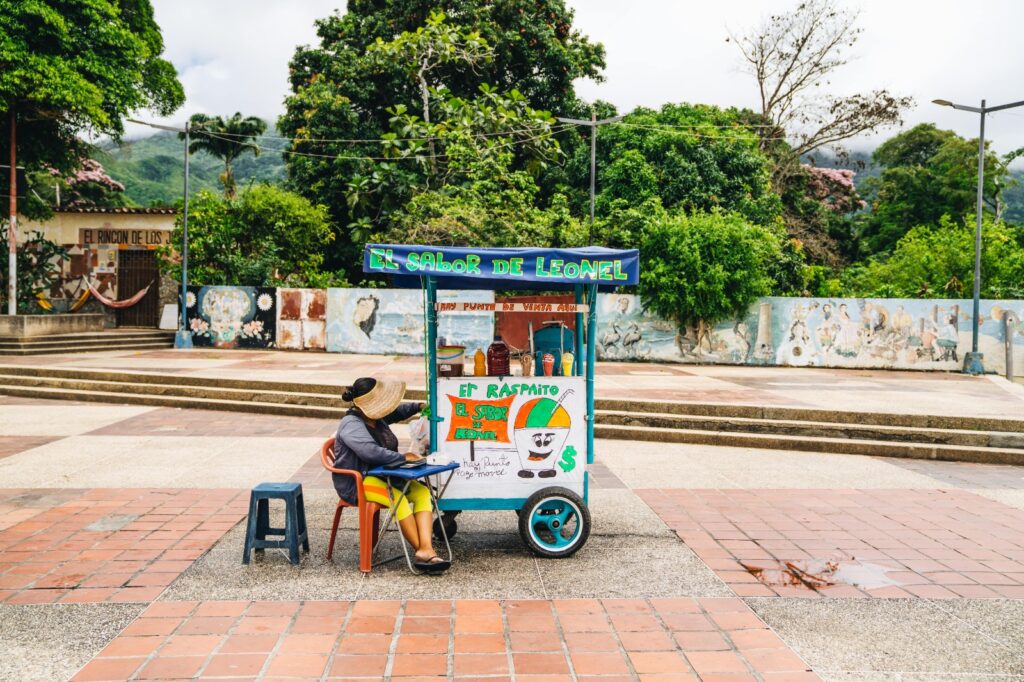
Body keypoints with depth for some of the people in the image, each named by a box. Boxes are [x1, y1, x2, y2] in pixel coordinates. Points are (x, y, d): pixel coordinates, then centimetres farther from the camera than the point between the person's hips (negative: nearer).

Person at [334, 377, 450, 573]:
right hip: (357, 483, -9)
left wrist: (418, 406, 18)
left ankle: (426, 549, -33)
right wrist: (403, 458, -24)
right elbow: (371, 452, -33)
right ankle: (423, 551, -25)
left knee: (422, 492, -16)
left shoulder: (376, 418, 11)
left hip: (382, 475, 9)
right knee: (398, 498, -34)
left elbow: (397, 412, 34)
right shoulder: (351, 425, -18)